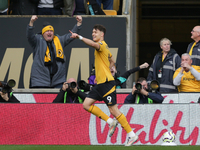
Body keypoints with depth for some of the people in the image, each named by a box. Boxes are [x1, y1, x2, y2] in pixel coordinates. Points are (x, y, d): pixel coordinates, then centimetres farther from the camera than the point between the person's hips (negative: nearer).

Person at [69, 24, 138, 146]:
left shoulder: (102, 44, -10)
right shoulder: (103, 47, 18)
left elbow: (93, 44, -35)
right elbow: (112, 61, 32)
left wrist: (79, 37, -41)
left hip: (107, 83, -10)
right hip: (100, 83, 10)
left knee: (113, 110, -8)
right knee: (86, 104, 4)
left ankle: (132, 135, -2)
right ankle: (111, 122, 10)